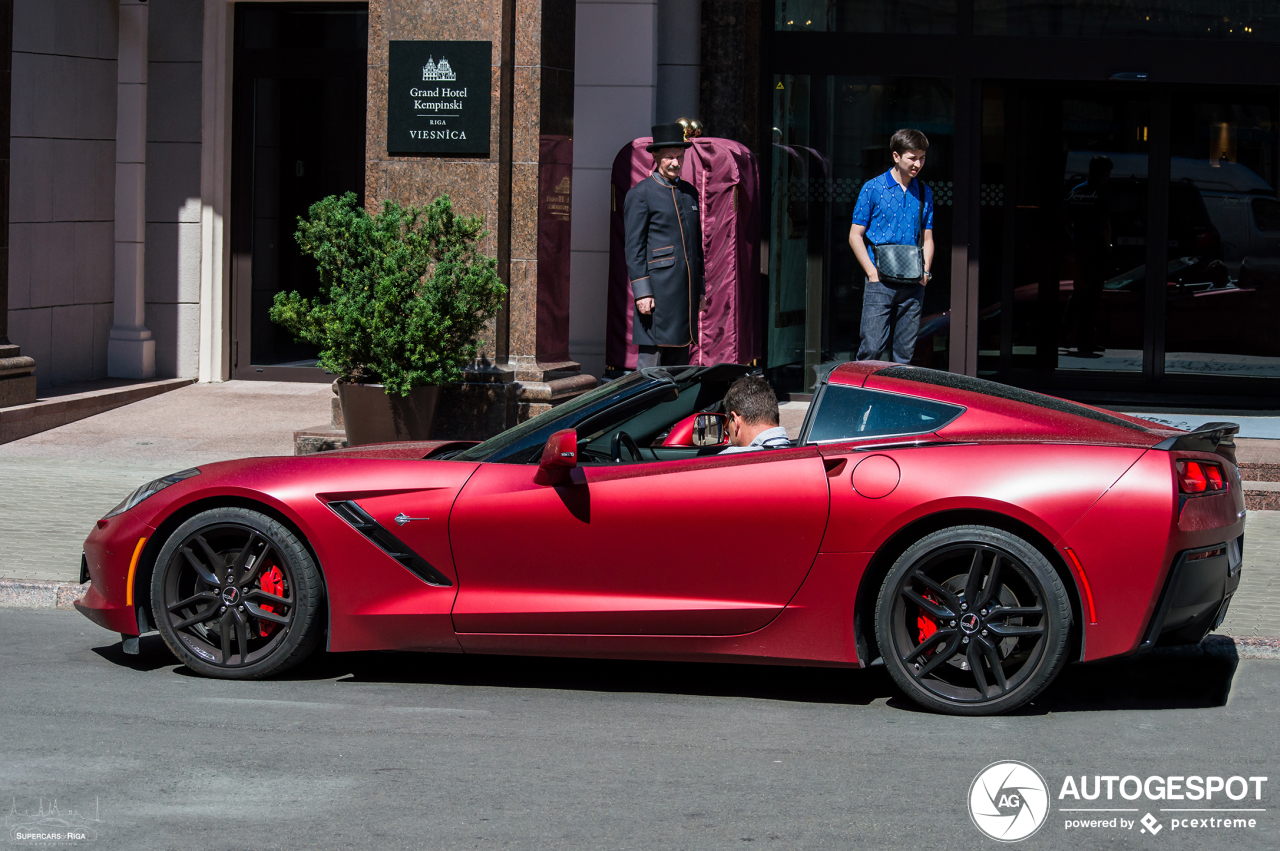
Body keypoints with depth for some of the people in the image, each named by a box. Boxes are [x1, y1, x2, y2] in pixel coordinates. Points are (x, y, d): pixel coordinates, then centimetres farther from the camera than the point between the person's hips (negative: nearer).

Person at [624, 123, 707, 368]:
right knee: (651, 355, -8)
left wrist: (700, 290, 18)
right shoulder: (640, 194, -3)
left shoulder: (689, 192, 17)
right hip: (658, 289, -7)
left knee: (679, 357, 8)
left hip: (686, 290, 7)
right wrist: (642, 292, -14)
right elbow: (633, 247, -7)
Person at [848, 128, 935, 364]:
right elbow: (855, 235, 1)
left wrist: (925, 271, 2)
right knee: (872, 347, -11)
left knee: (905, 352, 5)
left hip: (913, 284, 4)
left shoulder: (924, 193, 13)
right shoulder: (873, 188, 0)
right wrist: (872, 272, -8)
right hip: (880, 283, -4)